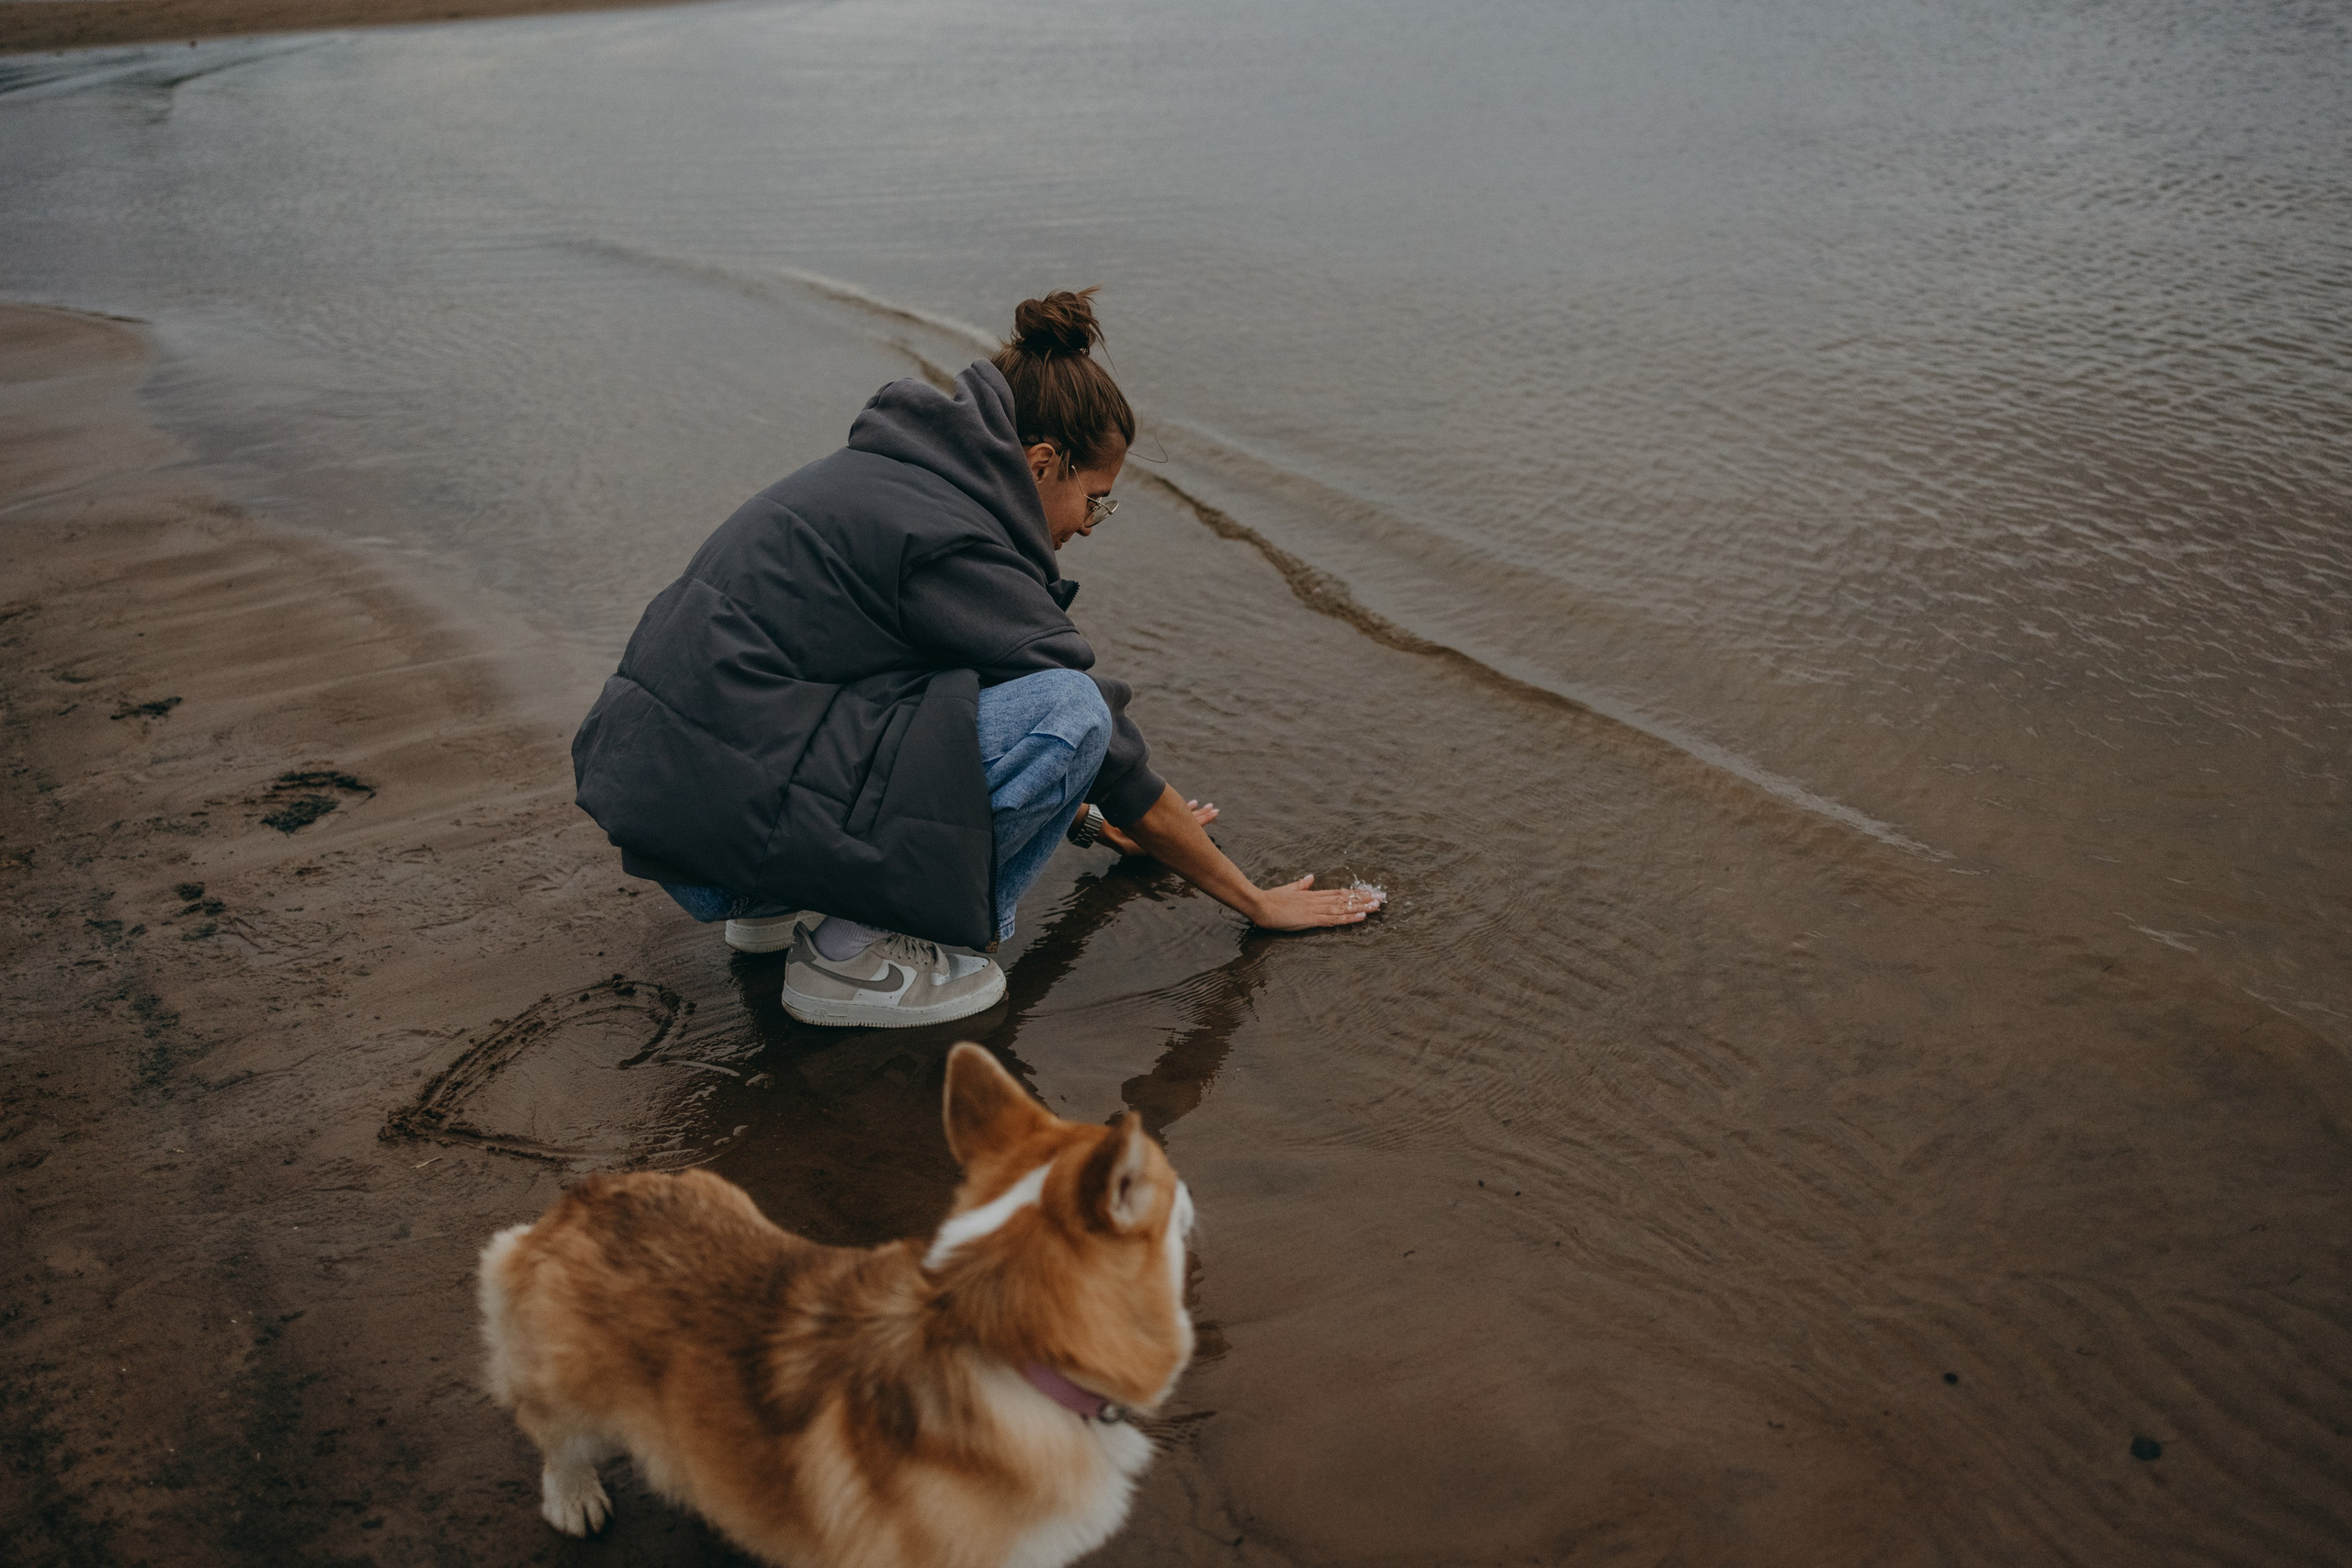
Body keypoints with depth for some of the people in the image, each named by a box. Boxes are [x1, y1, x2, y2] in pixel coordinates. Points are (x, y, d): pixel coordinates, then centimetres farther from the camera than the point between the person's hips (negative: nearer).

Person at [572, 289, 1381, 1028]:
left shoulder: (896, 476, 14)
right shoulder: (955, 544, -14)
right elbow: (1107, 751, -8)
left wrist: (1083, 816, 37)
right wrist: (1256, 900, 4)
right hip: (724, 830, -10)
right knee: (1066, 716, -15)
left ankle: (784, 900, 15)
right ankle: (856, 956, -3)